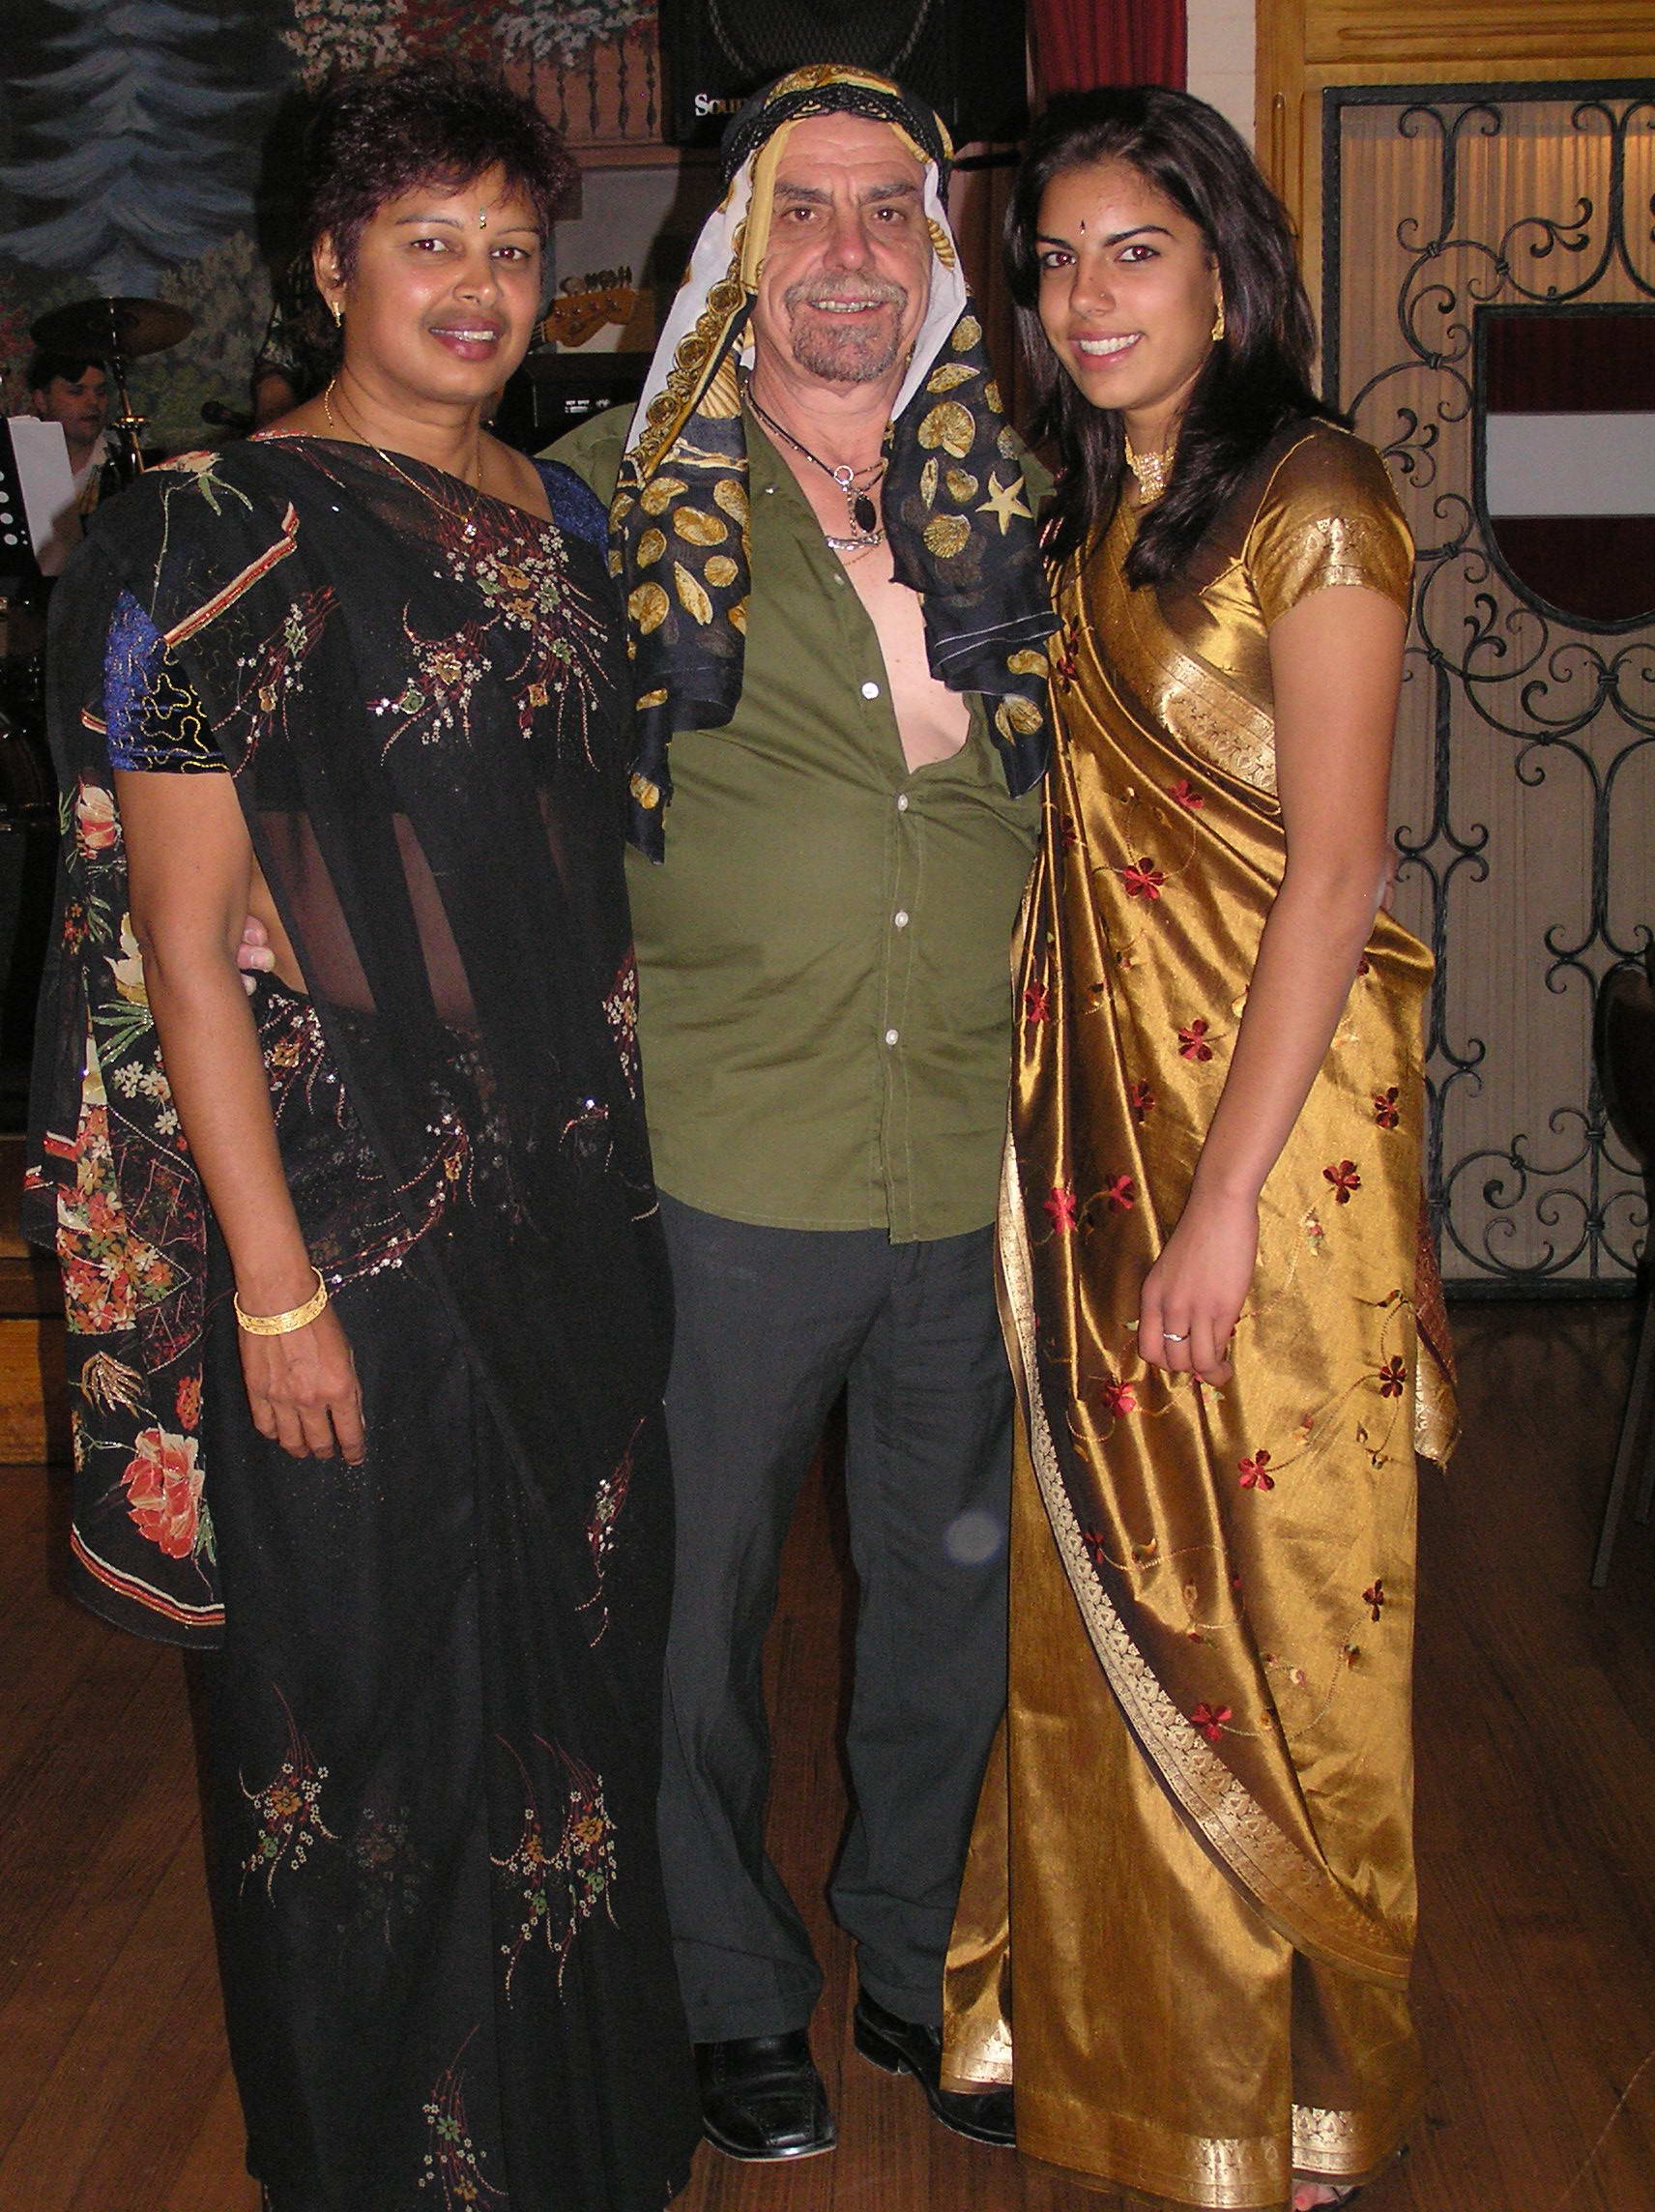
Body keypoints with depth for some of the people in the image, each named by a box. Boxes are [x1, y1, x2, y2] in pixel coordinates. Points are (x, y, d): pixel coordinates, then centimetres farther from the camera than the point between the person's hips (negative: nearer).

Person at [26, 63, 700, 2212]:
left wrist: (628, 1158, 12)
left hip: (575, 1206, 6)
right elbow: (180, 931, -14)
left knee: (579, 1656, 18)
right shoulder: (231, 529, -10)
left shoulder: (568, 520, 10)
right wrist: (273, 1283, -17)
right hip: (351, 1217, -6)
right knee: (378, 1695, 7)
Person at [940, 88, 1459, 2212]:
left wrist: (1227, 1194, -19)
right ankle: (1127, 2031, 33)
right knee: (1104, 1583, 14)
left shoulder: (1309, 501, -11)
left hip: (1267, 1108, -7)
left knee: (1262, 1598, 5)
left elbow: (1332, 871, -16)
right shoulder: (1090, 510, 11)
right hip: (1094, 1099, 7)